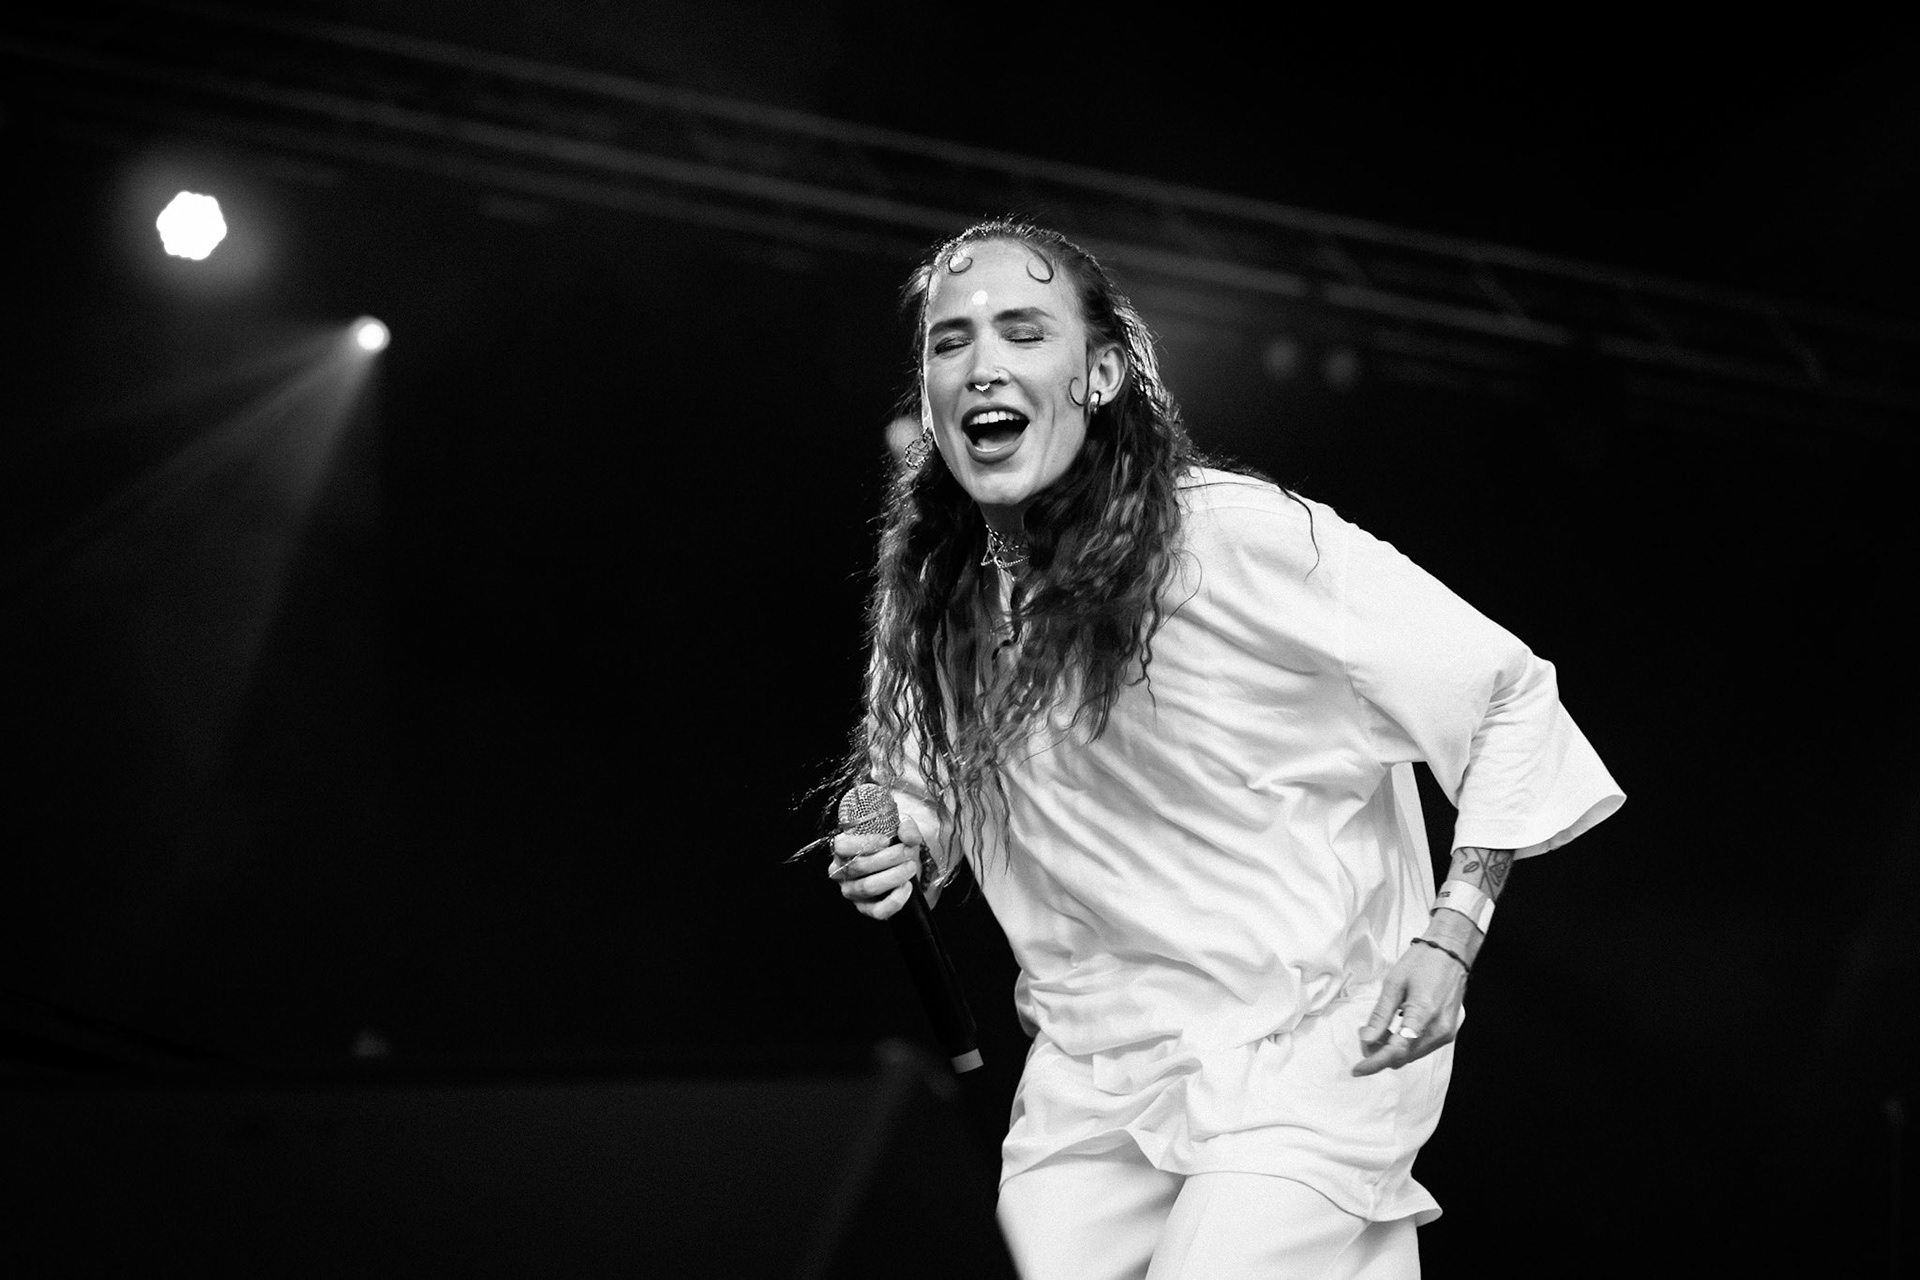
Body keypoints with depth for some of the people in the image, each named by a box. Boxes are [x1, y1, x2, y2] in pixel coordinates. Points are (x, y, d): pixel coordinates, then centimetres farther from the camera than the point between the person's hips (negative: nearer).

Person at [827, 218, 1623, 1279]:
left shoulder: (1236, 538, -18)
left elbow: (1507, 694, -10)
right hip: (1087, 1073, 6)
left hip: (1300, 1059, -5)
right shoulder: (931, 600, 1)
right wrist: (903, 844, -2)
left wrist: (1451, 937, -15)